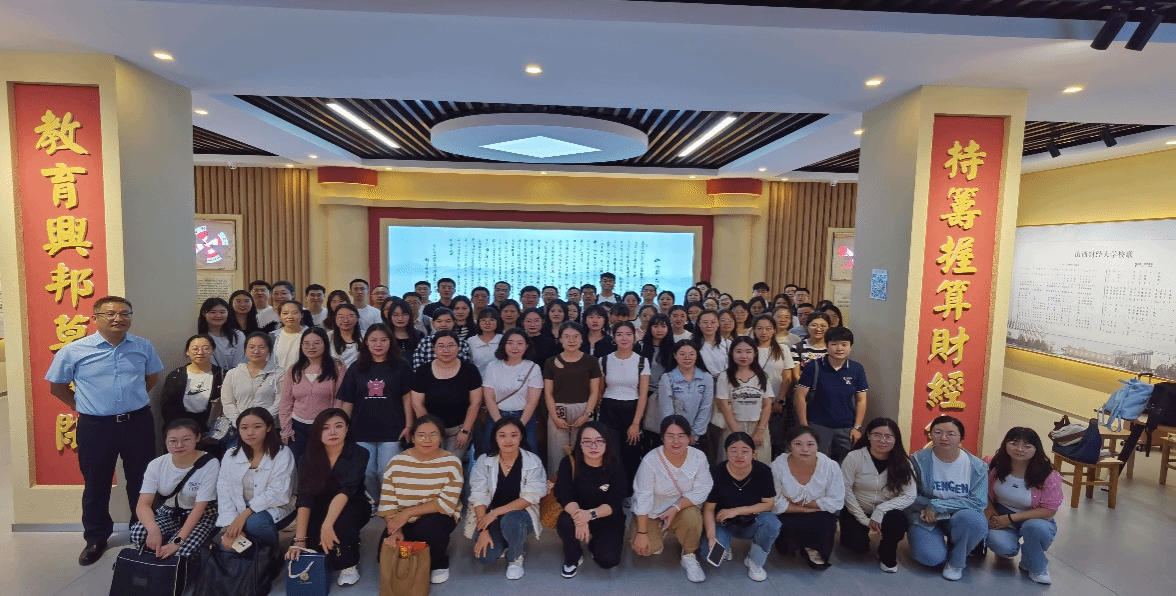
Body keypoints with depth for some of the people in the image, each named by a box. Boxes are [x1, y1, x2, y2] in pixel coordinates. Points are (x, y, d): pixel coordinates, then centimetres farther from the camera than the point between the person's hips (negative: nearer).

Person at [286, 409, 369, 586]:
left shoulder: (358, 454, -20)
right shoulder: (308, 458, -13)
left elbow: (345, 490, -33)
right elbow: (304, 499, -22)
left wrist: (327, 525, -47)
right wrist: (299, 539, -31)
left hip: (352, 508, -2)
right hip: (321, 511, 3)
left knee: (344, 516, -37)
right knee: (311, 540, -28)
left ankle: (349, 564, -13)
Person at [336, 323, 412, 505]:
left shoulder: (400, 367, 0)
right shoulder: (356, 368, 6)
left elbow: (407, 397, -1)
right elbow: (346, 401, 8)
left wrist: (408, 425, -6)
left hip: (391, 431, -2)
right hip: (362, 431, 3)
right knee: (367, 472, 7)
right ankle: (373, 502, 31)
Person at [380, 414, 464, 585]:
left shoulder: (451, 463, -14)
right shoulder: (397, 462, -6)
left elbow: (447, 503, -20)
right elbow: (387, 502, -8)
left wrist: (408, 512, -22)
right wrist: (394, 530, -23)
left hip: (438, 518, -3)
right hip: (403, 520, 3)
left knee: (427, 528, -33)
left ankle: (439, 563, -1)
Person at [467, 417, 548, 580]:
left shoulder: (533, 462, -12)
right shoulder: (484, 461, -7)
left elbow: (530, 498, -17)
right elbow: (478, 497, -9)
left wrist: (496, 512, -23)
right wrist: (484, 531, -18)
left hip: (520, 514, -2)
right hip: (489, 517, 2)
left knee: (511, 520, -36)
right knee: (485, 556, -22)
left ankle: (516, 557, -4)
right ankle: (503, 543, 15)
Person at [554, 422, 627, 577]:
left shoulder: (615, 466, -15)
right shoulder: (569, 463, -14)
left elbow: (615, 502, -18)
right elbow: (564, 496, -20)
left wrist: (591, 514, -36)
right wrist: (578, 515, -40)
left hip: (608, 518, 0)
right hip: (578, 513, 0)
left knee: (608, 559, -21)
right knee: (565, 522, -32)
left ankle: (595, 543, 17)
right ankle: (573, 559, -1)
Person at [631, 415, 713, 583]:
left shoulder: (698, 457, -19)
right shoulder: (650, 461, -25)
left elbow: (701, 491, -18)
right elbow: (643, 498, -20)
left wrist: (675, 508, -29)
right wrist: (642, 533, -18)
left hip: (683, 508, 1)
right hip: (651, 512, 0)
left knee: (693, 518, -31)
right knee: (643, 549, -17)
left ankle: (689, 556, -2)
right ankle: (658, 536, 19)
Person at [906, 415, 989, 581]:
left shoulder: (977, 466, -9)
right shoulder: (918, 460, -12)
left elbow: (978, 502, -13)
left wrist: (937, 505, -20)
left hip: (960, 518, 1)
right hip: (926, 517, -1)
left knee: (970, 518, -34)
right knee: (930, 557, -25)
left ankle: (957, 561, -3)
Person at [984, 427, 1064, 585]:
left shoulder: (1048, 476, -19)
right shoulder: (993, 465, -12)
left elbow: (1049, 510, -15)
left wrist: (1011, 518, -21)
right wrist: (992, 516, -14)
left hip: (1035, 520, 0)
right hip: (1001, 516, 0)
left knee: (1033, 527, -37)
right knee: (1003, 547, -30)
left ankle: (1036, 567, -4)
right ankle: (1005, 551, 12)